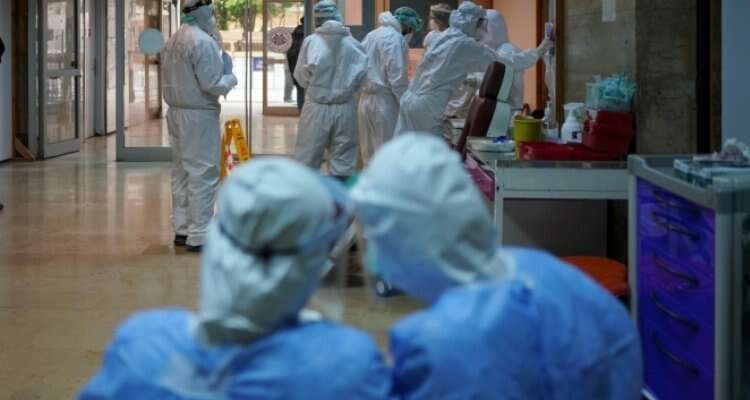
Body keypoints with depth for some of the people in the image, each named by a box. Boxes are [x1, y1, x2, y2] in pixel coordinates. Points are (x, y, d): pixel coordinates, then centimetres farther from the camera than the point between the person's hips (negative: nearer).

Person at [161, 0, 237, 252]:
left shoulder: (172, 41, 9)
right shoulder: (203, 42, -16)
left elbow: (174, 78, 13)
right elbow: (211, 85, -19)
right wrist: (230, 78, 1)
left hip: (176, 112, 8)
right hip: (199, 115, -8)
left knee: (181, 172, 14)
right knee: (203, 175, -4)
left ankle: (181, 229, 20)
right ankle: (199, 236, -3)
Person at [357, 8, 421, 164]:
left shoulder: (370, 36, 15)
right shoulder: (395, 38, -12)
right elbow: (397, 77, -18)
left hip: (365, 99, 8)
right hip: (385, 101, -8)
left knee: (369, 151, 13)